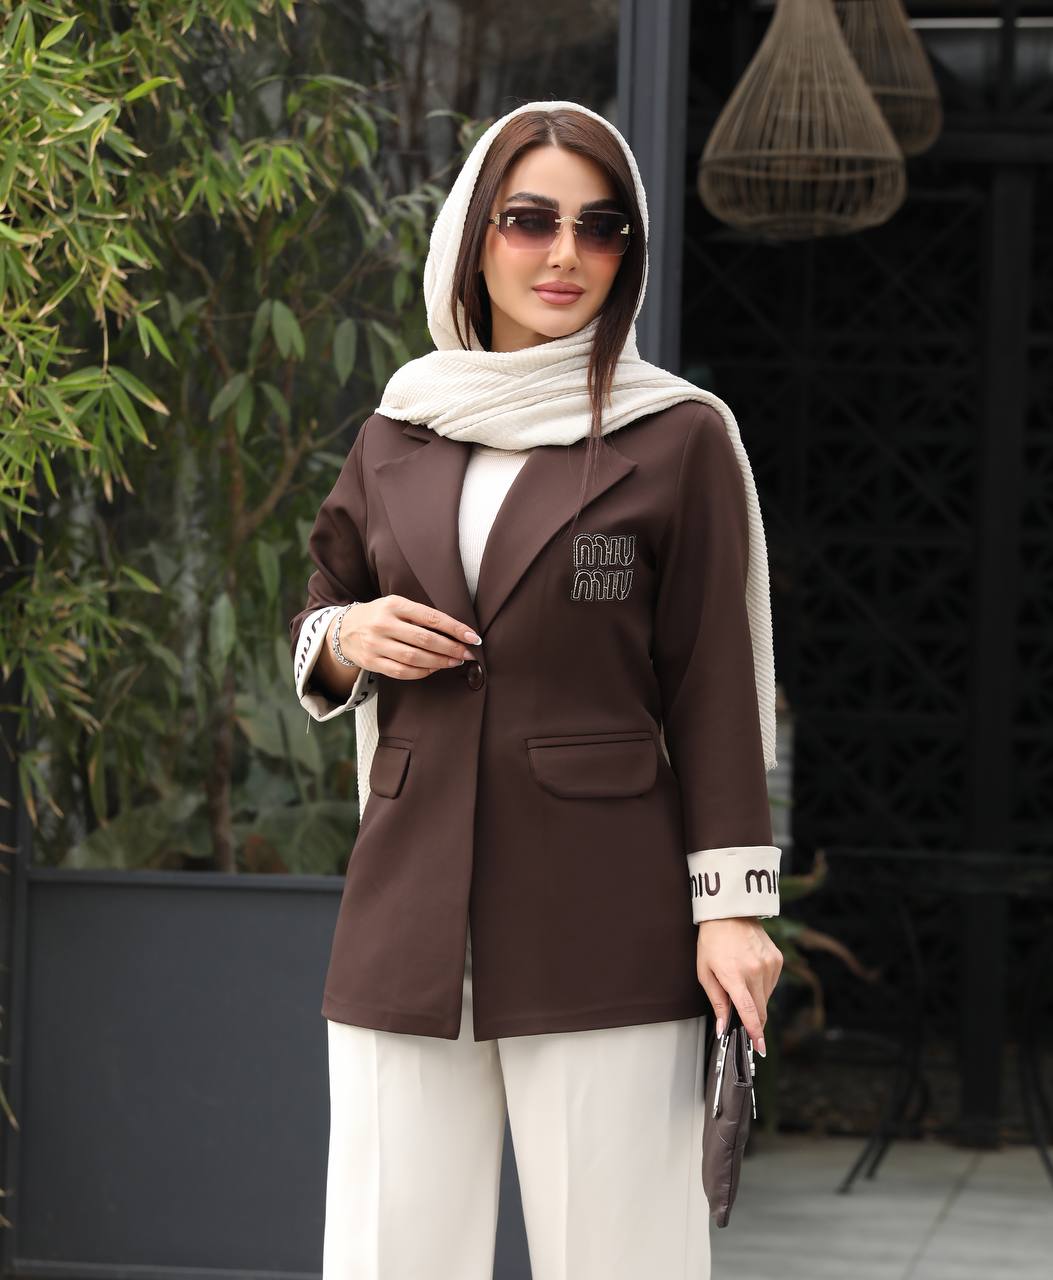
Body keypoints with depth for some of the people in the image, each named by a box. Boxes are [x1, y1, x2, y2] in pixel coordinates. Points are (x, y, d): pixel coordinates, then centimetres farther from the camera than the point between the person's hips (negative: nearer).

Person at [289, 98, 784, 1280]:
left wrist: (730, 903, -7)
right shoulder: (397, 435, 14)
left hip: (604, 922, -3)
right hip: (410, 909, 4)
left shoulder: (680, 439, 3)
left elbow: (715, 685, 1)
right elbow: (311, 635, 24)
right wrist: (350, 639, 0)